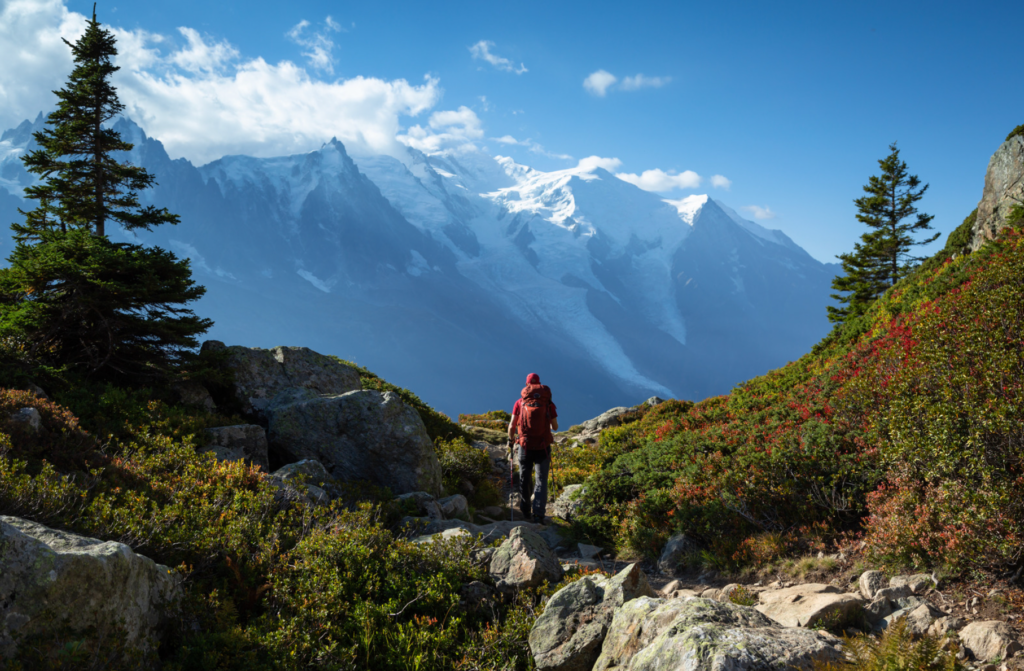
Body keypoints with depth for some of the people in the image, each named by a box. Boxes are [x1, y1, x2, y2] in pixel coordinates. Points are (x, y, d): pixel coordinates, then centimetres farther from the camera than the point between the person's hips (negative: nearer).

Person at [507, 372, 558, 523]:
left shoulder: (520, 402, 0)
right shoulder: (549, 403, 1)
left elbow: (512, 426, 0)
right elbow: (555, 427, 8)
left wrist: (510, 440, 19)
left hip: (525, 446, 1)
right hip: (543, 447, 0)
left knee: (525, 480, 16)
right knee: (541, 480, 4)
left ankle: (526, 512, 26)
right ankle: (538, 514, -8)